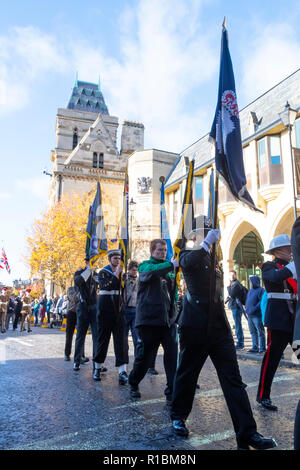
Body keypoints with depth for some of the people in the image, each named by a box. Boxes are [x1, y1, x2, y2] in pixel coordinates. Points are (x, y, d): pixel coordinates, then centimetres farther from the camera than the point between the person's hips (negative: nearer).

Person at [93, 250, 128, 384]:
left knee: (121, 339, -4)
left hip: (118, 309, 3)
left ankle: (122, 371, -6)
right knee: (103, 338, 6)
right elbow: (106, 286, -19)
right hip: (106, 309, -3)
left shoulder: (121, 272, 13)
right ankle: (98, 367, 24)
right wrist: (116, 274, -16)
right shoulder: (103, 272, 0)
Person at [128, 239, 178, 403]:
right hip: (149, 318, -4)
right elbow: (149, 271, -24)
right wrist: (171, 265, -28)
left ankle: (172, 391, 7)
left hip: (168, 318, 4)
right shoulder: (145, 265, 2)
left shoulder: (167, 270, 18)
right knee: (144, 354, 6)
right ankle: (133, 384, 30)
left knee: (172, 354, -4)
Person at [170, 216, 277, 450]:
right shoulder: (188, 255, -4)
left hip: (219, 325, 5)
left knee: (233, 378, 2)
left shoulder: (214, 257, 15)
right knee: (187, 373, 11)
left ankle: (247, 433, 6)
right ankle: (178, 416, 32)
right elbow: (187, 263, -30)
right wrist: (207, 243, -25)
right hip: (195, 326, -5)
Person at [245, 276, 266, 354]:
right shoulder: (250, 290, 17)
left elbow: (262, 301, -17)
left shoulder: (261, 290, -7)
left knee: (260, 332, -1)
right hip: (250, 315, 8)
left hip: (257, 315, -8)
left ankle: (262, 348, 5)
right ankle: (255, 347, 19)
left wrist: (254, 309, -21)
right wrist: (246, 308, 11)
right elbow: (247, 301, 25)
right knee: (253, 332, 12)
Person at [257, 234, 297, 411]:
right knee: (273, 355, -3)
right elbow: (276, 277, -23)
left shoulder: (292, 267, 20)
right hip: (279, 317, -6)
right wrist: (295, 263, -22)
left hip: (294, 317, 6)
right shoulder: (269, 267, -1)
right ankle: (263, 395, 8)